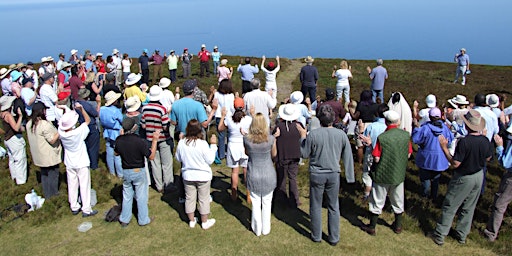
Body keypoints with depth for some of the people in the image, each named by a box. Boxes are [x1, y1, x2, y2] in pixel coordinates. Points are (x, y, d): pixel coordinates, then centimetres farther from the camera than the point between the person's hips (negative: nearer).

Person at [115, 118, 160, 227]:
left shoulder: (119, 140, -10)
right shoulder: (139, 141, -24)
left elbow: (116, 153, 11)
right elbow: (151, 156, -18)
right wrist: (155, 140, -17)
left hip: (126, 172, 4)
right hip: (139, 172, -4)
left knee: (127, 196, 19)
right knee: (141, 197, 11)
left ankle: (124, 220, 28)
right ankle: (143, 220, 23)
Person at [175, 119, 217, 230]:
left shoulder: (181, 143, -12)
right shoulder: (203, 144, -23)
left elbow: (178, 159, 3)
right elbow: (210, 160, -13)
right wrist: (213, 145, -8)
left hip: (188, 176, 3)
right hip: (203, 176, -3)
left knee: (189, 198, 18)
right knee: (204, 199, 13)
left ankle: (191, 221, 32)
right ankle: (205, 222, 26)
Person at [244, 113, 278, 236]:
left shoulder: (247, 139, -15)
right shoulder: (271, 139, -16)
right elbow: (274, 154, 1)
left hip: (253, 175, 0)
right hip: (268, 174, 0)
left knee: (255, 203, 15)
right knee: (267, 203, 16)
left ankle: (257, 229, 28)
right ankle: (266, 229, 29)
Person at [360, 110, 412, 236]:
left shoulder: (382, 137, -22)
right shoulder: (406, 135, -8)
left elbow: (376, 158, -20)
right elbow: (409, 154, 2)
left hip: (383, 175, -4)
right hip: (399, 174, 4)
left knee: (377, 202, 10)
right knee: (398, 201, 20)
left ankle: (372, 227, 21)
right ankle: (398, 226, 35)